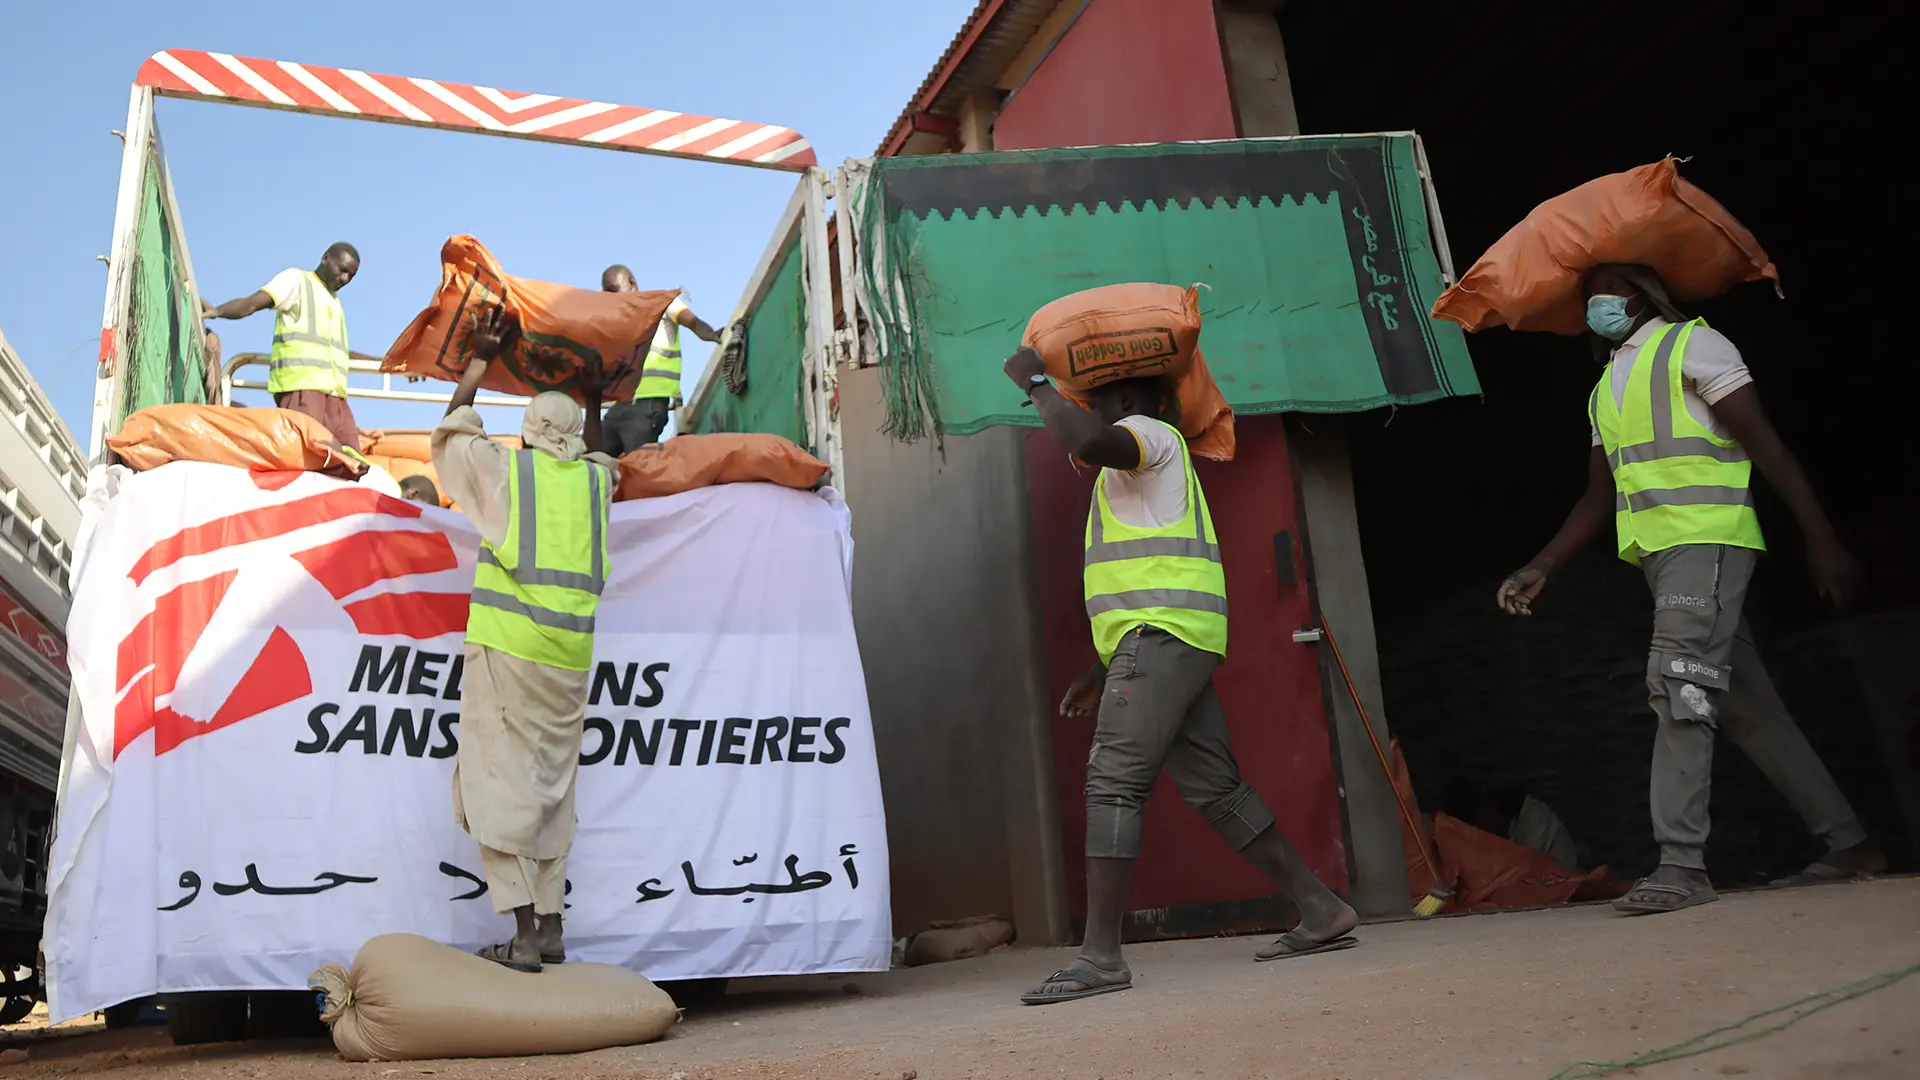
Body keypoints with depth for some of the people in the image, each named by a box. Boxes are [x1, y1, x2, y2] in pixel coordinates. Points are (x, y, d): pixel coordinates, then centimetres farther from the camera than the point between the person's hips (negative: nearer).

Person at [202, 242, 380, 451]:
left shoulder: (335, 302, 31)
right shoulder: (296, 279, 9)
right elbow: (252, 303, -5)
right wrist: (217, 311, -22)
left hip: (334, 391, 7)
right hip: (300, 385, -7)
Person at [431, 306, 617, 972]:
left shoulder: (504, 467, 5)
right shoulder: (596, 479, 13)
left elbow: (451, 431, 24)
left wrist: (480, 361, 31)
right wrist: (594, 398, 48)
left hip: (508, 643, -4)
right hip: (571, 653, 4)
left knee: (502, 779, -4)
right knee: (553, 784, 11)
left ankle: (523, 935, -9)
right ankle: (551, 927, 15)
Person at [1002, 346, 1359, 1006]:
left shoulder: (1147, 434, 1)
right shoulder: (1136, 473, 31)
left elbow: (1087, 441, -25)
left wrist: (1035, 382, -9)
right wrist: (1104, 673, 26)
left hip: (1163, 636, -11)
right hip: (1176, 644, 11)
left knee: (1113, 783, -15)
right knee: (1214, 787, 10)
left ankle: (1100, 957, -17)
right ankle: (1320, 910, 15)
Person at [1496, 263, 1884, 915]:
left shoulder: (1692, 344, 1)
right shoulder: (1604, 390, 23)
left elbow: (1766, 445, -7)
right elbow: (1599, 498, 22)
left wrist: (1821, 539, -13)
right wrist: (1541, 568, 13)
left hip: (1705, 538, -8)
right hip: (1659, 555, 8)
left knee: (1679, 688, -18)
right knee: (1746, 709, 9)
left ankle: (1681, 866, -20)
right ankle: (1848, 843, 18)